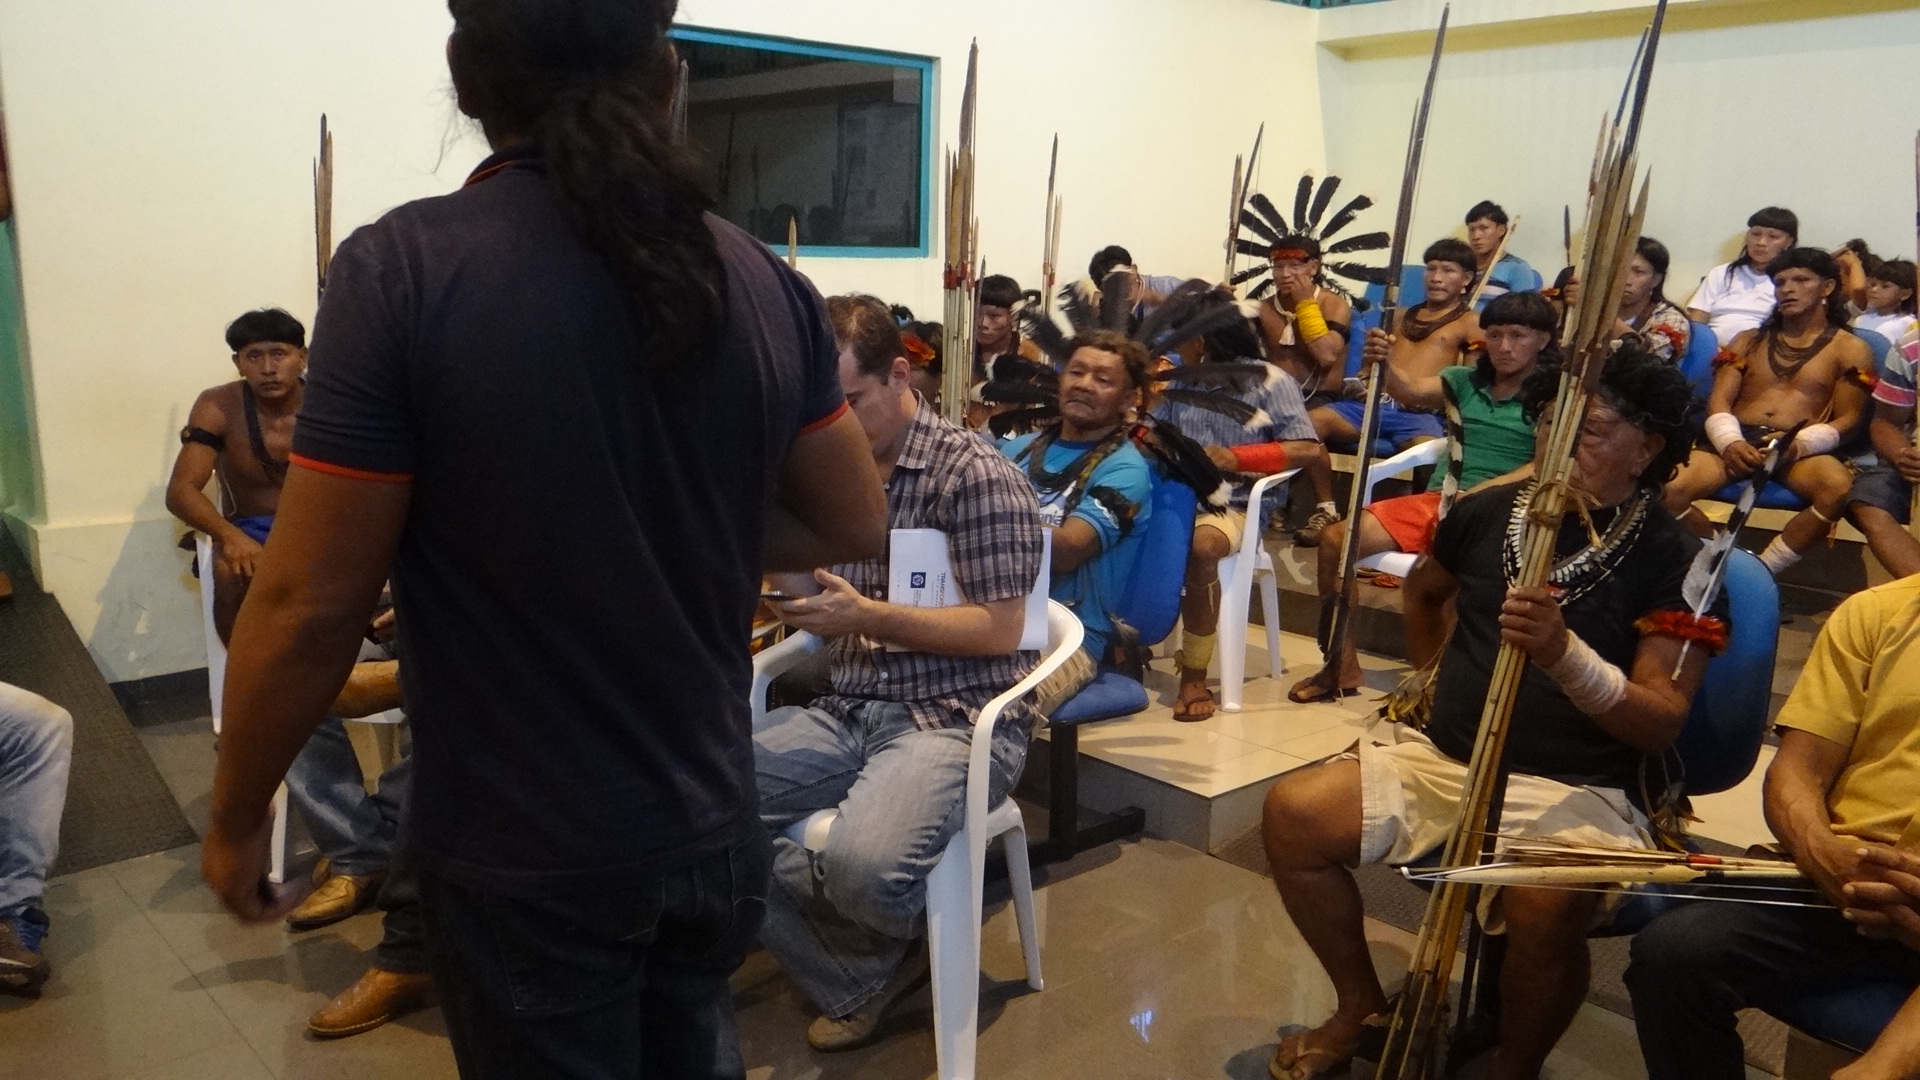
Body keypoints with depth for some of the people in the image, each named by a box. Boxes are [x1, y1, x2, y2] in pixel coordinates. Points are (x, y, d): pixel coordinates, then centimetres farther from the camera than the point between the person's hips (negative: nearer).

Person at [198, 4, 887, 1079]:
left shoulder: (403, 268, -18)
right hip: (713, 827, 4)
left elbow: (309, 604, -16)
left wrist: (237, 814, -1)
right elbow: (854, 526, 3)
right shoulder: (769, 284, -6)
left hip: (525, 853, -3)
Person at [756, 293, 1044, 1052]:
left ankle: (878, 957, 8)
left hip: (956, 718, -6)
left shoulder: (974, 475, -9)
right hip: (848, 712, 7)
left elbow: (999, 630, -12)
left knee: (862, 865, -34)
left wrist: (868, 615, -20)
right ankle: (860, 981, -1)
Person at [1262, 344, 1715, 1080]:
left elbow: (1662, 724, -15)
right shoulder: (1490, 510, 7)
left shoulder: (1671, 559, -7)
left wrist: (1564, 654, -30)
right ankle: (1362, 1008, 9)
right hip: (1442, 756, 5)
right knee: (1292, 815, -14)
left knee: (1546, 907, -35)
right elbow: (1423, 591, 30)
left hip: (1572, 789, -5)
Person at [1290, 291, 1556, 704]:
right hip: (1437, 500, 5)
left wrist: (1481, 493, -22)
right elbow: (1411, 392, -3)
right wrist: (1385, 364, -25)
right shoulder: (1467, 381, 15)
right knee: (1336, 539, -12)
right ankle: (1341, 668, -3)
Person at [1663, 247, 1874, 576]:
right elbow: (1718, 402, 12)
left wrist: (1801, 443, -17)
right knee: (1668, 489, -30)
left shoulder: (1850, 349, 16)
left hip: (1801, 451, -2)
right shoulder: (1749, 340, 24)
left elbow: (1848, 420, 6)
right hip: (1735, 442, 2)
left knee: (1839, 486, -38)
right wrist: (1730, 442, -12)